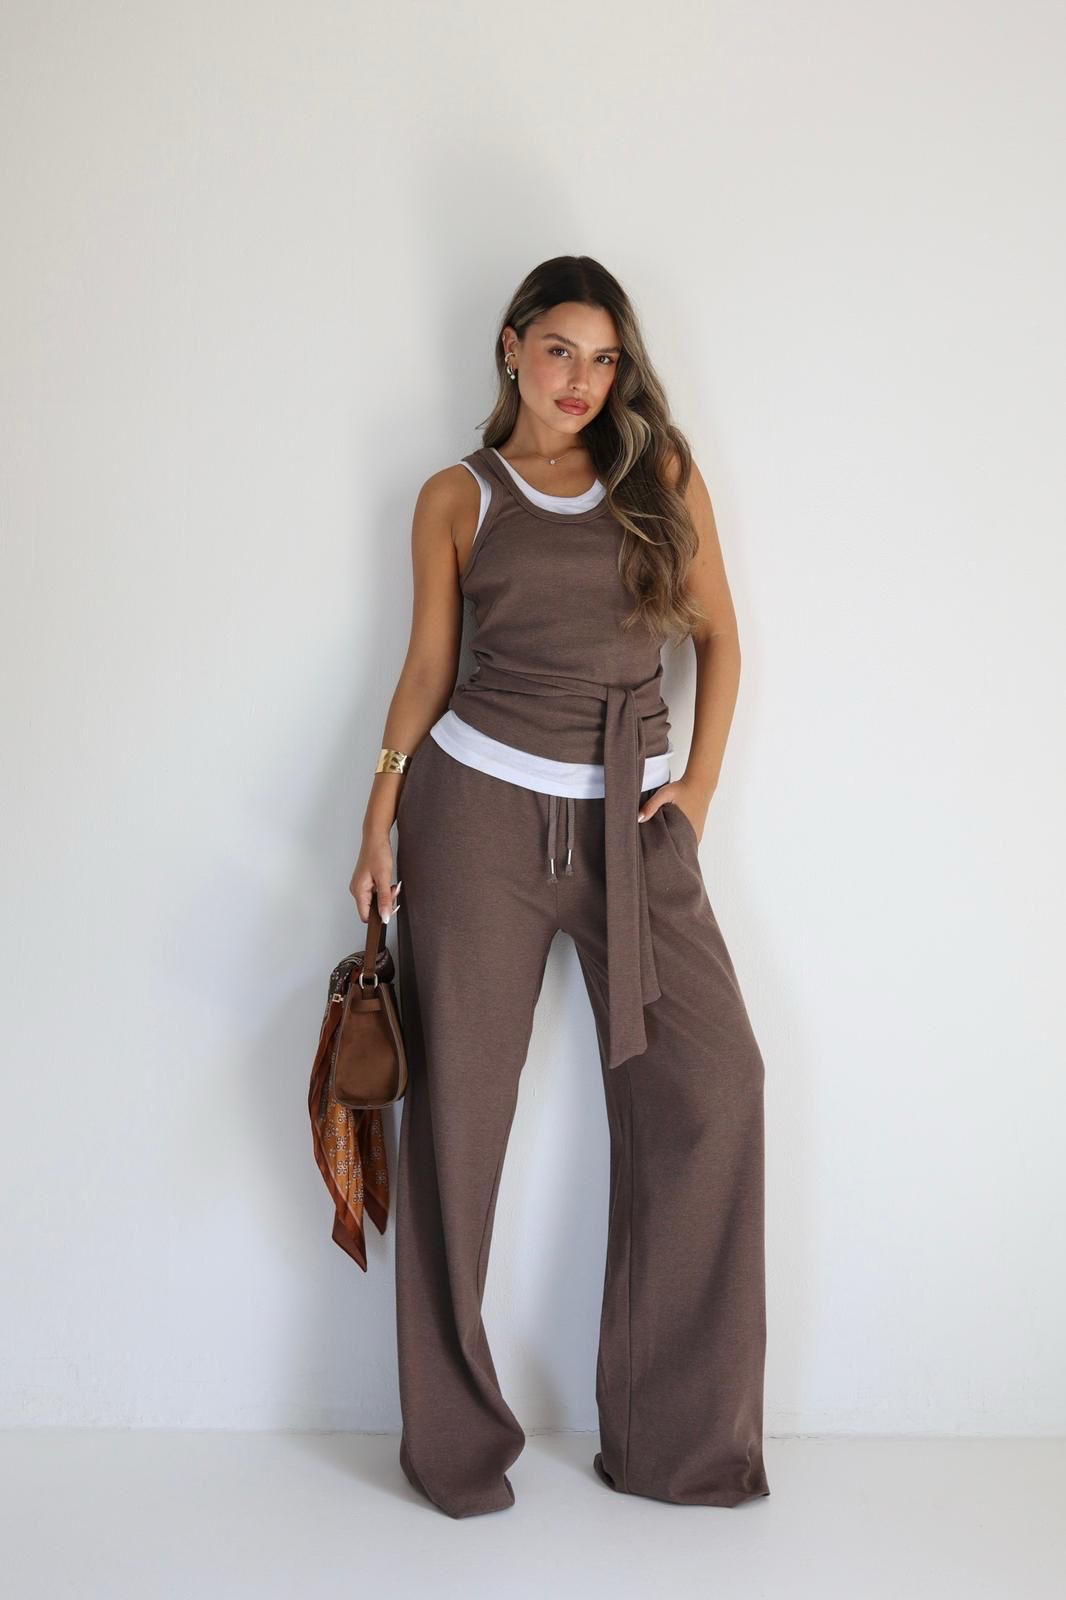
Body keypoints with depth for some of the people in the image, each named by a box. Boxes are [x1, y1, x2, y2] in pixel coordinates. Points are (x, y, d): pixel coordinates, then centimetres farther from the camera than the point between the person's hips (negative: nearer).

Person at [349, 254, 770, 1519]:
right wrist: (380, 818, 0)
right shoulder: (458, 498, 7)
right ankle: (454, 1438, 13)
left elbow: (717, 633, 12)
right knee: (461, 1097, -1)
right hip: (482, 797, -1)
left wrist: (699, 783, 1)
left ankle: (682, 1432, 6)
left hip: (633, 814, 2)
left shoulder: (663, 476, 10)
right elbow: (427, 667, 8)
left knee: (708, 1078, -8)